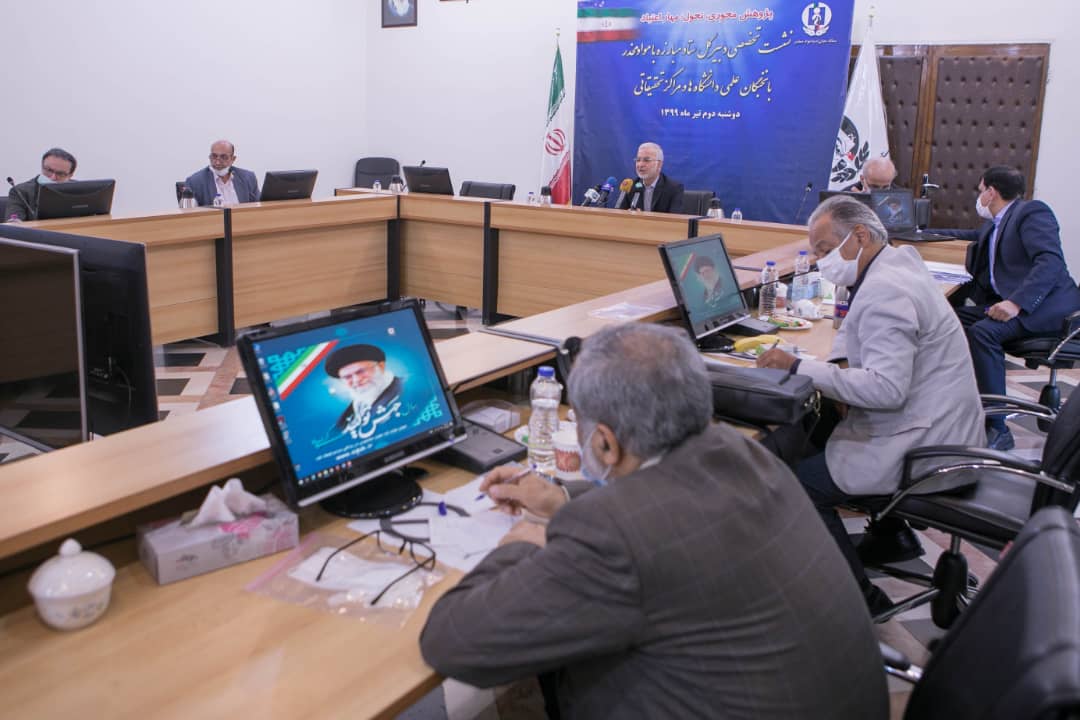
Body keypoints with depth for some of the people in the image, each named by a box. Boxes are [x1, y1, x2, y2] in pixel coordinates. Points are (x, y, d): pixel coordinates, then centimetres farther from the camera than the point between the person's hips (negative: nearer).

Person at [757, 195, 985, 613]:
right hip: (945, 426, 11)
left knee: (800, 484, -13)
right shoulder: (898, 259, 10)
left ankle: (860, 599, 0)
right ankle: (892, 536, 31)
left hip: (927, 445, -11)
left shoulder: (883, 292, -23)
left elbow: (887, 388, -31)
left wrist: (799, 368, -25)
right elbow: (854, 325, 26)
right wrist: (840, 368, 6)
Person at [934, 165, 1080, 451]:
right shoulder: (993, 226, 23)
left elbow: (1051, 261, -20)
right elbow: (974, 236, 48)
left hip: (1045, 303, -9)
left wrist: (1016, 302, -31)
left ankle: (997, 430, -30)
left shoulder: (1032, 212, -5)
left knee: (982, 331, -31)